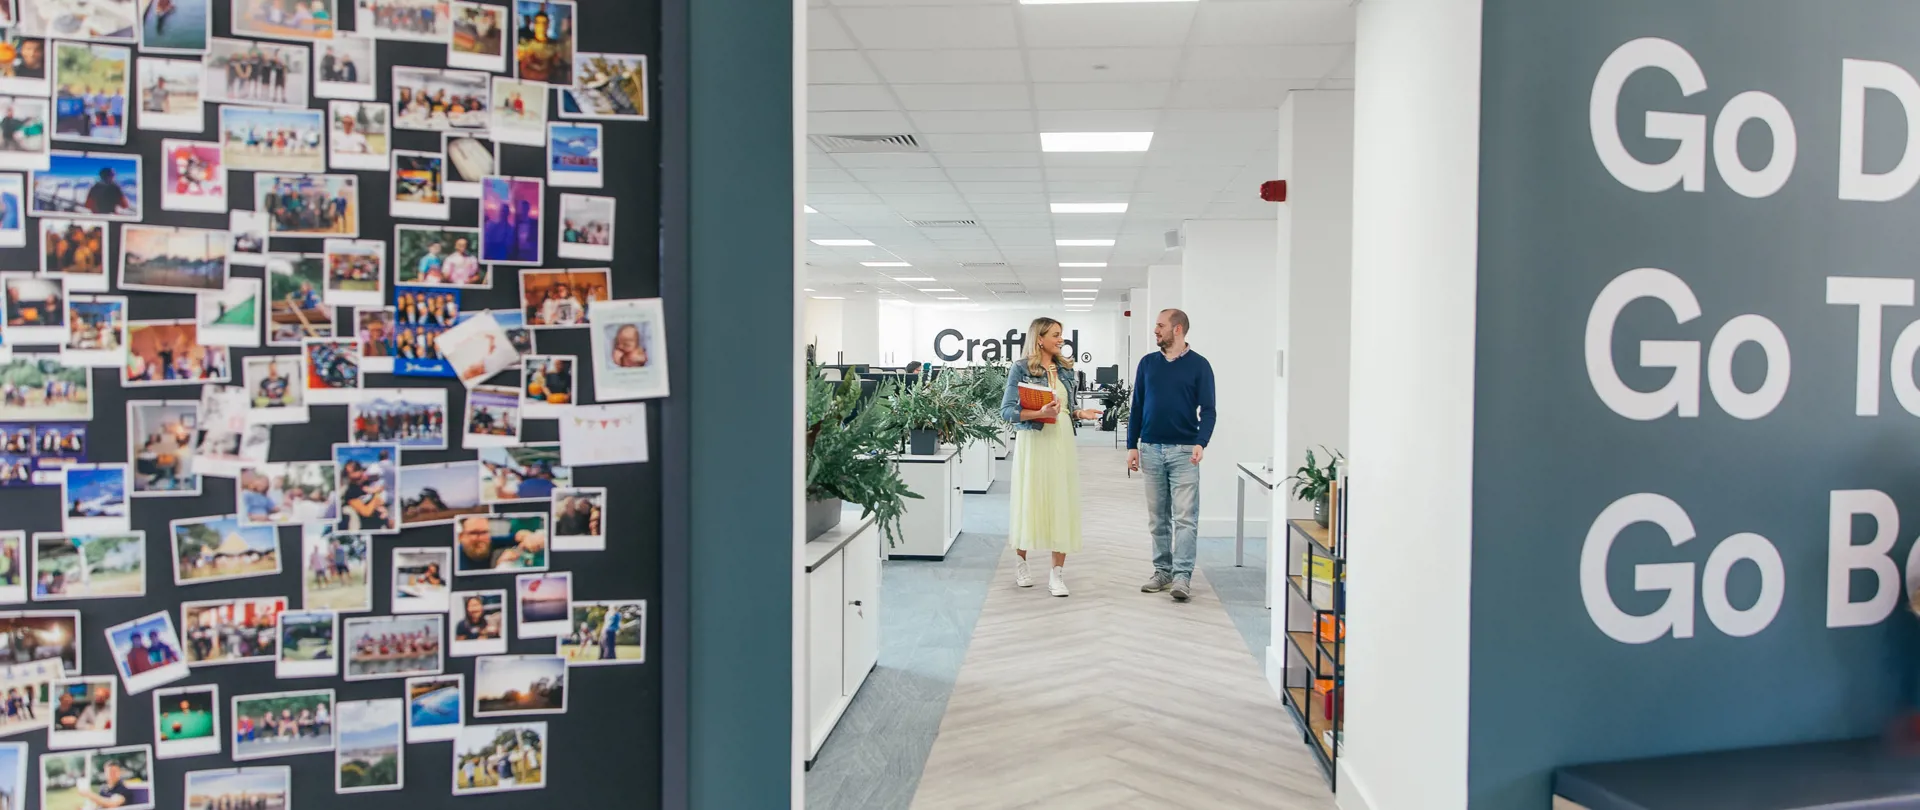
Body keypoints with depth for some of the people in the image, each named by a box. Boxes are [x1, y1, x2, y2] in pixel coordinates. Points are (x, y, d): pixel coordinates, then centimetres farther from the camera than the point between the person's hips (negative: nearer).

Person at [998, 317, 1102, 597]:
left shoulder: (1066, 368, 11)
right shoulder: (1020, 368, -4)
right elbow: (1006, 410, -8)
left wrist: (1080, 413, -2)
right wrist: (1039, 413, -20)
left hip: (1062, 441, 4)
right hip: (1033, 442, -4)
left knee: (1062, 503, -1)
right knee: (1029, 501, 3)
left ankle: (1057, 573, 3)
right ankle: (1021, 562, 24)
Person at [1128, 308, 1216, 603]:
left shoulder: (1198, 365, -1)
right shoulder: (1147, 363, 9)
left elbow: (1207, 410, -4)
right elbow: (1137, 407, 12)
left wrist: (1201, 442, -19)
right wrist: (1132, 446, 6)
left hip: (1183, 451, -4)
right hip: (1151, 449, 4)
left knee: (1185, 517, -6)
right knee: (1158, 517, 9)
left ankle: (1182, 577, -6)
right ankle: (1163, 571, 18)